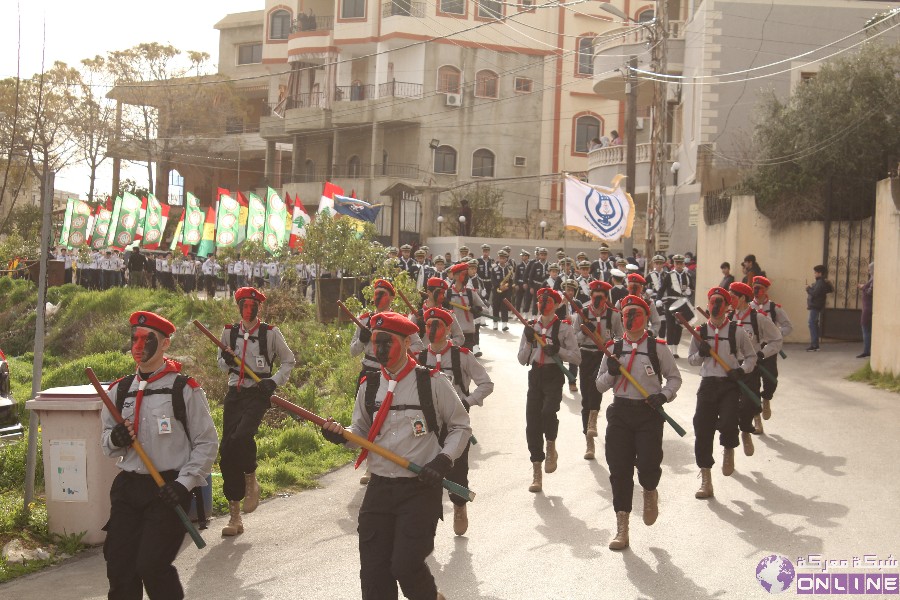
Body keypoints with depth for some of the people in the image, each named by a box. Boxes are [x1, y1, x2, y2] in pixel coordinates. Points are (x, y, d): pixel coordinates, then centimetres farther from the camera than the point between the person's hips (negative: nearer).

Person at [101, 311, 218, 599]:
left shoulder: (185, 389, -4)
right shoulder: (119, 390, 10)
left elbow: (207, 443, -3)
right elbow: (106, 442, 16)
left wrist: (184, 484, -12)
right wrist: (114, 439, -8)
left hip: (168, 490, -5)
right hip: (127, 488, 5)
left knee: (152, 565, -12)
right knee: (118, 564, 3)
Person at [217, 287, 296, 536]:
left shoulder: (270, 333, -1)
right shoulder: (229, 332, 9)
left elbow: (289, 361, 8)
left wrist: (274, 381, -7)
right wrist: (226, 361, -2)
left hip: (258, 394, -4)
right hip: (234, 393, 4)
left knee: (242, 436, -30)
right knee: (227, 450, -2)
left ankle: (251, 480, 2)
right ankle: (234, 515, 8)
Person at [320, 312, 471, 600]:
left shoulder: (432, 382, -4)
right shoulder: (369, 386, 9)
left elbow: (461, 427, 3)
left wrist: (444, 460, -11)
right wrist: (341, 434, -4)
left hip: (421, 489, -4)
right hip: (379, 489, 5)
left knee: (405, 565, -12)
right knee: (373, 570, 2)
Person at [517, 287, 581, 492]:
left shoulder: (564, 328, 0)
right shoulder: (531, 327, 11)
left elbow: (577, 357, -2)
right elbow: (522, 360, 10)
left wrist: (558, 350, -16)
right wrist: (529, 341, -5)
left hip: (554, 375, -4)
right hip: (535, 375, 4)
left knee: (548, 411, -28)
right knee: (532, 422, -1)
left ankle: (551, 448, 4)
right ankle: (537, 473, 8)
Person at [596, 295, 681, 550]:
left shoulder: (658, 348, 0)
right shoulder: (614, 348, 8)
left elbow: (675, 377, 9)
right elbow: (600, 386, 11)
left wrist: (663, 395, -9)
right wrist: (611, 373, -10)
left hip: (649, 413, -2)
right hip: (620, 412, 2)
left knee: (648, 465, -13)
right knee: (619, 469, 0)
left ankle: (650, 492, 26)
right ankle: (622, 527, 9)